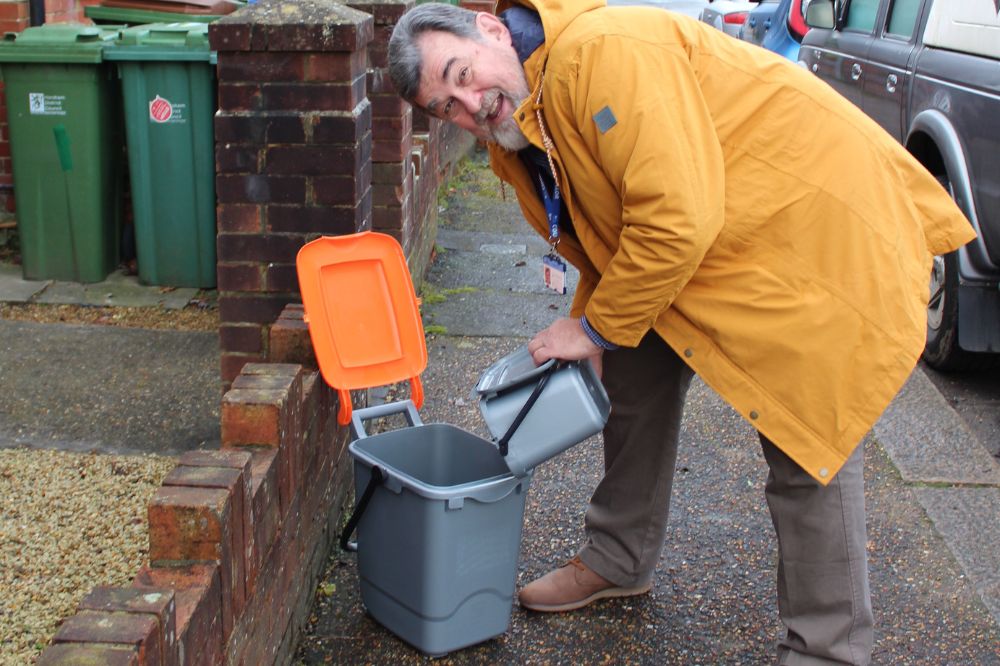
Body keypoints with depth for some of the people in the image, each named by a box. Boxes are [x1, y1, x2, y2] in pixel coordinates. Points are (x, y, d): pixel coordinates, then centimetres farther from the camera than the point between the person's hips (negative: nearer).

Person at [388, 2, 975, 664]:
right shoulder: (518, 141, 2)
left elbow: (678, 218, -32)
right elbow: (602, 238, 12)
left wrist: (596, 327, -19)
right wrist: (591, 334, -1)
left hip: (824, 220, -9)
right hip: (717, 248, 9)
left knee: (810, 446, -7)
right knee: (637, 371, 14)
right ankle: (619, 560, 33)